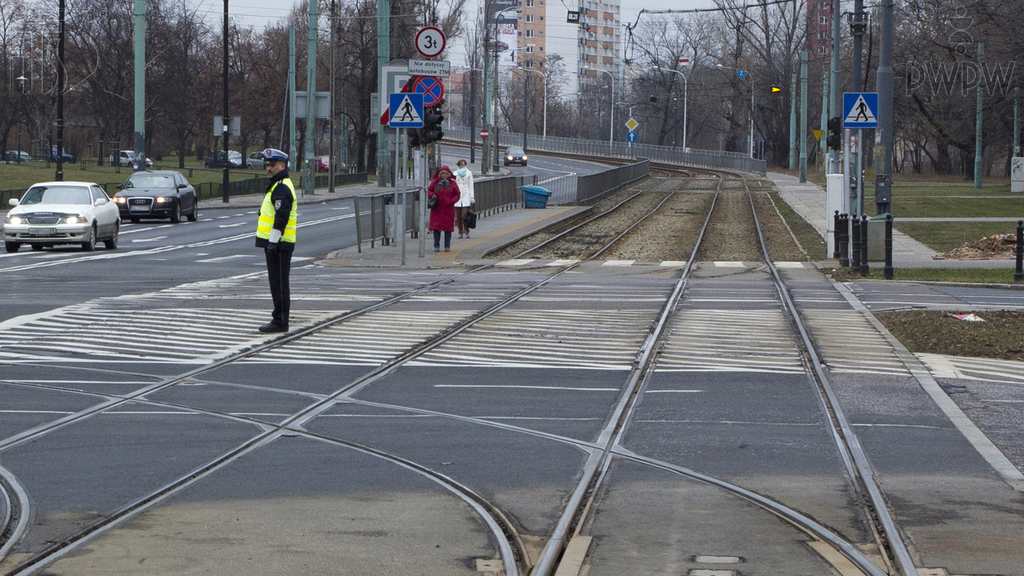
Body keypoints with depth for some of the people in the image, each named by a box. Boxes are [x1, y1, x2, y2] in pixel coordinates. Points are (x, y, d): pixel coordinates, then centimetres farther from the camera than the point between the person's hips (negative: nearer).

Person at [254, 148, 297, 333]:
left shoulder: (282, 188, -15)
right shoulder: (277, 186, 19)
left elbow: (281, 218, -23)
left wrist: (273, 242, -23)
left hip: (278, 244, -11)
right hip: (274, 243, 11)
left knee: (279, 283, -8)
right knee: (277, 282, 13)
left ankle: (280, 322, -6)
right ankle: (280, 319, 18)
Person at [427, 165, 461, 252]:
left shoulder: (452, 183, 5)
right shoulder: (435, 182, 6)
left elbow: (457, 195, 8)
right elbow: (429, 190, 13)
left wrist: (452, 201, -10)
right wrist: (432, 195, -9)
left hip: (448, 209, 0)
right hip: (437, 209, 0)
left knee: (448, 228, 1)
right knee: (436, 228, -2)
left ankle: (447, 246, 10)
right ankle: (436, 246, 4)